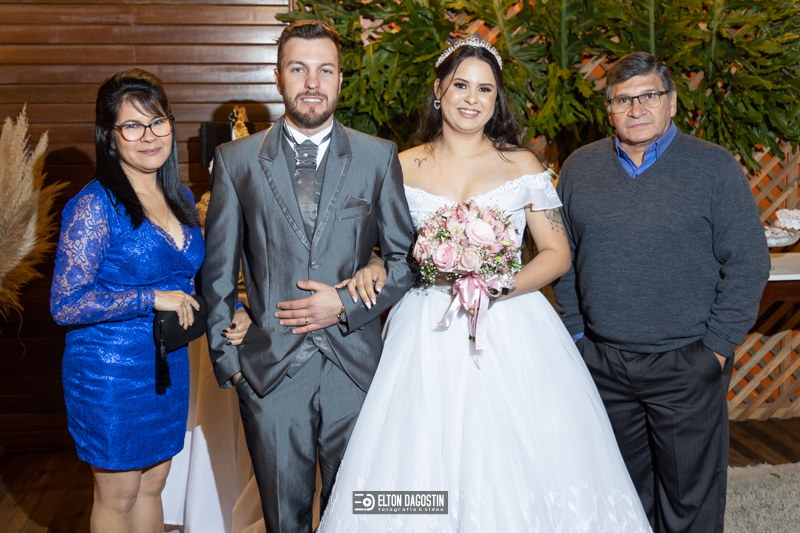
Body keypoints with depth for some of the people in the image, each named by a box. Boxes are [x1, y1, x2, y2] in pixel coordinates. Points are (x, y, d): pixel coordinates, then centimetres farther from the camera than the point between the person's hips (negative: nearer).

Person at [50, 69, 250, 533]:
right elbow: (66, 303, -20)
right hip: (112, 371, -6)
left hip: (169, 367, 6)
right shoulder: (95, 205, -16)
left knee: (153, 485, 20)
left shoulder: (180, 197, 5)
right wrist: (153, 299, -22)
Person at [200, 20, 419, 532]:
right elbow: (218, 271, 4)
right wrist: (227, 356, 1)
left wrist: (347, 304, -10)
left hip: (355, 368, 0)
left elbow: (405, 258, 4)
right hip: (269, 371, 0)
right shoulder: (236, 160, 1)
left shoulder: (379, 157, 1)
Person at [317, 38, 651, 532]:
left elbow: (557, 254, 3)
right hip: (426, 336, 1)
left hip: (509, 331, 0)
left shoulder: (522, 166, 4)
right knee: (420, 471, 1)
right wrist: (375, 269, -9)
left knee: (517, 467, 0)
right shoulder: (404, 167, 6)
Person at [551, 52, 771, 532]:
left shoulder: (715, 167, -4)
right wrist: (577, 331, 5)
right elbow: (563, 258, 11)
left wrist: (717, 347, -8)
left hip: (687, 366, -3)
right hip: (601, 362, 3)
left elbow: (748, 264, -5)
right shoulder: (580, 168, 5)